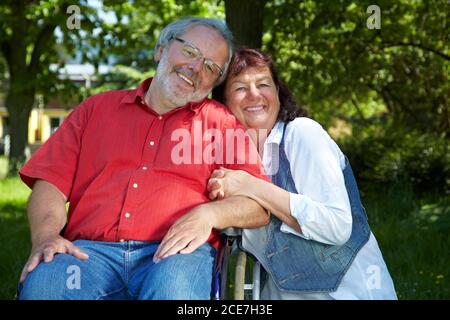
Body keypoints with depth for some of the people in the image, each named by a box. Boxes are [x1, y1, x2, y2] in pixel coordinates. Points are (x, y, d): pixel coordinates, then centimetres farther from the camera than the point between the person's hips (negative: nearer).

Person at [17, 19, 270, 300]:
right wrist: (46, 236, -8)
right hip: (93, 250, 2)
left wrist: (208, 215, -12)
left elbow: (260, 207, 8)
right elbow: (50, 182, 12)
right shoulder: (97, 108, 22)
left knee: (172, 287, -38)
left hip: (175, 251, -1)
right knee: (40, 283, -32)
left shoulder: (222, 123, 17)